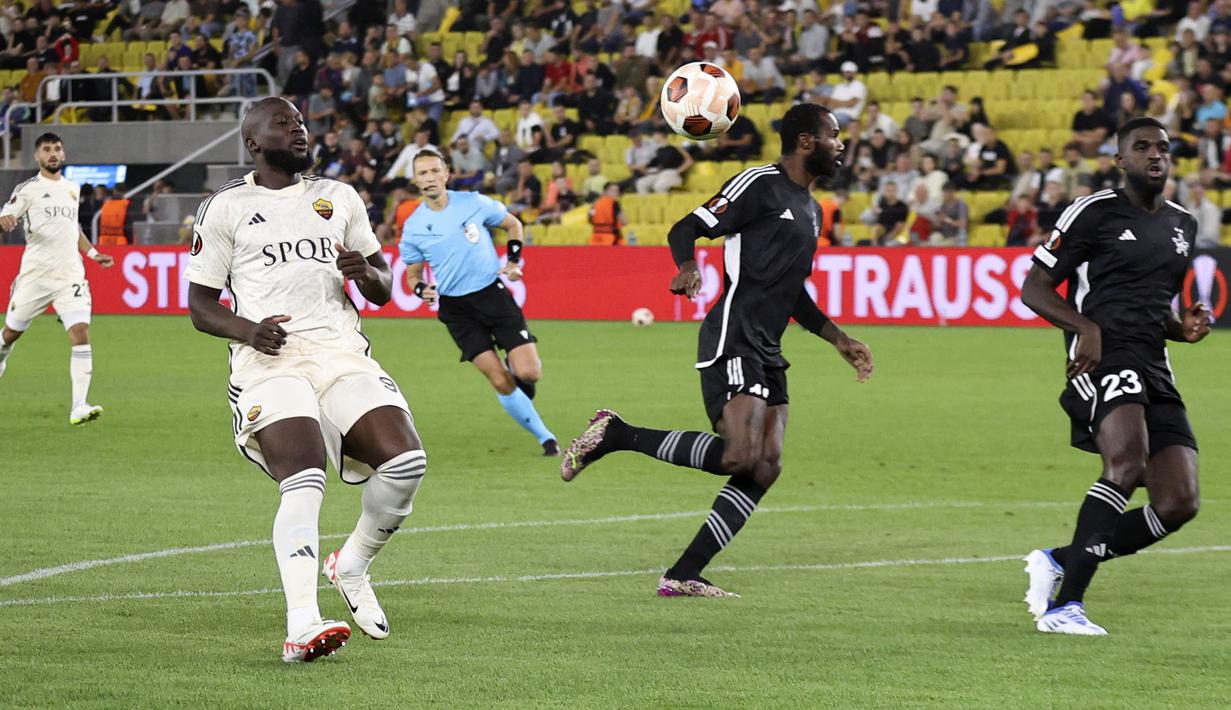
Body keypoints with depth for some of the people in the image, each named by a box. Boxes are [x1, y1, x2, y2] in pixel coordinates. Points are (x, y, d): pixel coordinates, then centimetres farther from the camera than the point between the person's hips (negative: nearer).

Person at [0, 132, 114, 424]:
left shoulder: (72, 188, 17)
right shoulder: (28, 189, -1)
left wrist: (93, 253, 24)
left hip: (70, 276, 3)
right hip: (35, 275, -3)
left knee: (80, 333, -15)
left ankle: (79, 406, -20)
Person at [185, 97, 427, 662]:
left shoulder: (340, 198, 22)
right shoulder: (225, 207, 10)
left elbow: (384, 290, 24)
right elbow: (201, 305, 9)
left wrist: (366, 272, -1)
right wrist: (247, 331, -11)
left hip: (342, 355, 4)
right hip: (270, 362, -4)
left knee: (407, 461, -16)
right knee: (304, 480, -26)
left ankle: (352, 567, 12)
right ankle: (302, 625, -35)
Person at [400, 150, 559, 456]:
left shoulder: (475, 203, -4)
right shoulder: (413, 227, -3)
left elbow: (513, 224, 13)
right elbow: (413, 273, 9)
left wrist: (513, 261, 1)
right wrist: (421, 289, -13)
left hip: (493, 292, 0)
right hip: (456, 307, 0)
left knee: (529, 373, -11)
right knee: (501, 382, -8)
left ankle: (516, 365, 27)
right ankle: (545, 438, 8)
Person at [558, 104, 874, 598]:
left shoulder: (810, 210, 22)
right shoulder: (760, 185, -6)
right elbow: (686, 229, -9)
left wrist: (840, 340, 27)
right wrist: (688, 268, -29)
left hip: (767, 354, 9)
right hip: (733, 342, -9)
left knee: (765, 469, -2)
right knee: (741, 456, -24)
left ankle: (683, 576, -1)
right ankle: (617, 435, -9)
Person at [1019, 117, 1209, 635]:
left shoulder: (1182, 225, 22)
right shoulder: (1093, 212, 1)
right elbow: (1034, 288, 1)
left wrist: (1183, 327, 10)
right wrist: (1087, 328, -16)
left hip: (1154, 368, 7)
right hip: (1104, 357, -7)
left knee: (1179, 503, -5)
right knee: (1128, 461, -32)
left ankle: (1059, 562, 12)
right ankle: (1064, 606, -29)